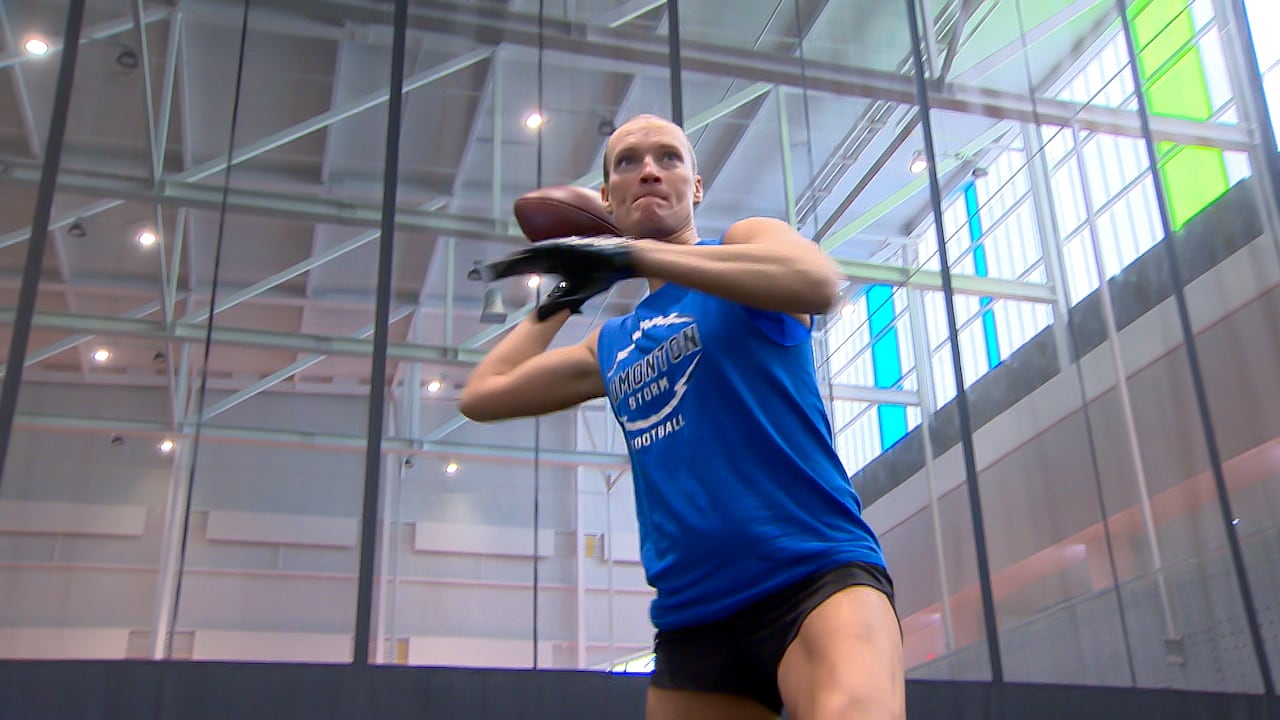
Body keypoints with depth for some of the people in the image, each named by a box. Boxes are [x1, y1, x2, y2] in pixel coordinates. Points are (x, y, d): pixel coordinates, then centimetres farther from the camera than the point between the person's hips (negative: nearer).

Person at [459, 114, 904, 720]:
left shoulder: (746, 239, 5)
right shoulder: (610, 346, 20)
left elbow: (817, 281, -20)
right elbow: (481, 396, 27)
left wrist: (633, 255, -24)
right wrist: (563, 298, 26)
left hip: (816, 575, -6)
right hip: (691, 617, 6)